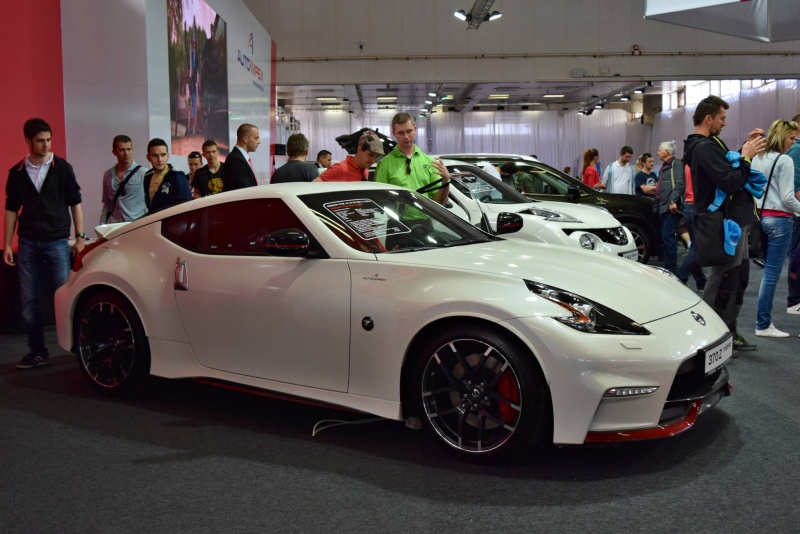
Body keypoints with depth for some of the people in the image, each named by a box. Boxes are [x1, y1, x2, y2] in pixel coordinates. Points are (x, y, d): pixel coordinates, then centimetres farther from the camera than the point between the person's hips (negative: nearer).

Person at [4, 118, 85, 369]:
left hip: (57, 242, -2)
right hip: (27, 244, 3)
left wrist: (80, 237, -3)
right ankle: (37, 351, 12)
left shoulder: (62, 168, 1)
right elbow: (12, 209, 10)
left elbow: (75, 203, 4)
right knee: (29, 301, 4)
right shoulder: (17, 172, 7)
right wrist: (7, 245, 6)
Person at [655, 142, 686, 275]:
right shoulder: (664, 166, 23)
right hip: (662, 207, 10)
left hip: (671, 208, -10)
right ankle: (668, 267, 18)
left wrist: (673, 201, -25)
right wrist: (657, 206, 20)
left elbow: (680, 184, -19)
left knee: (668, 237, -13)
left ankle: (672, 270, -10)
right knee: (665, 237, 12)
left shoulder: (676, 164, -7)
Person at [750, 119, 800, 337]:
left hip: (760, 217, 8)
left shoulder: (757, 158, 10)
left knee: (769, 270, 14)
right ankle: (763, 325, -1)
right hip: (779, 219, -8)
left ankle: (765, 320, 16)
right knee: (772, 273, -4)